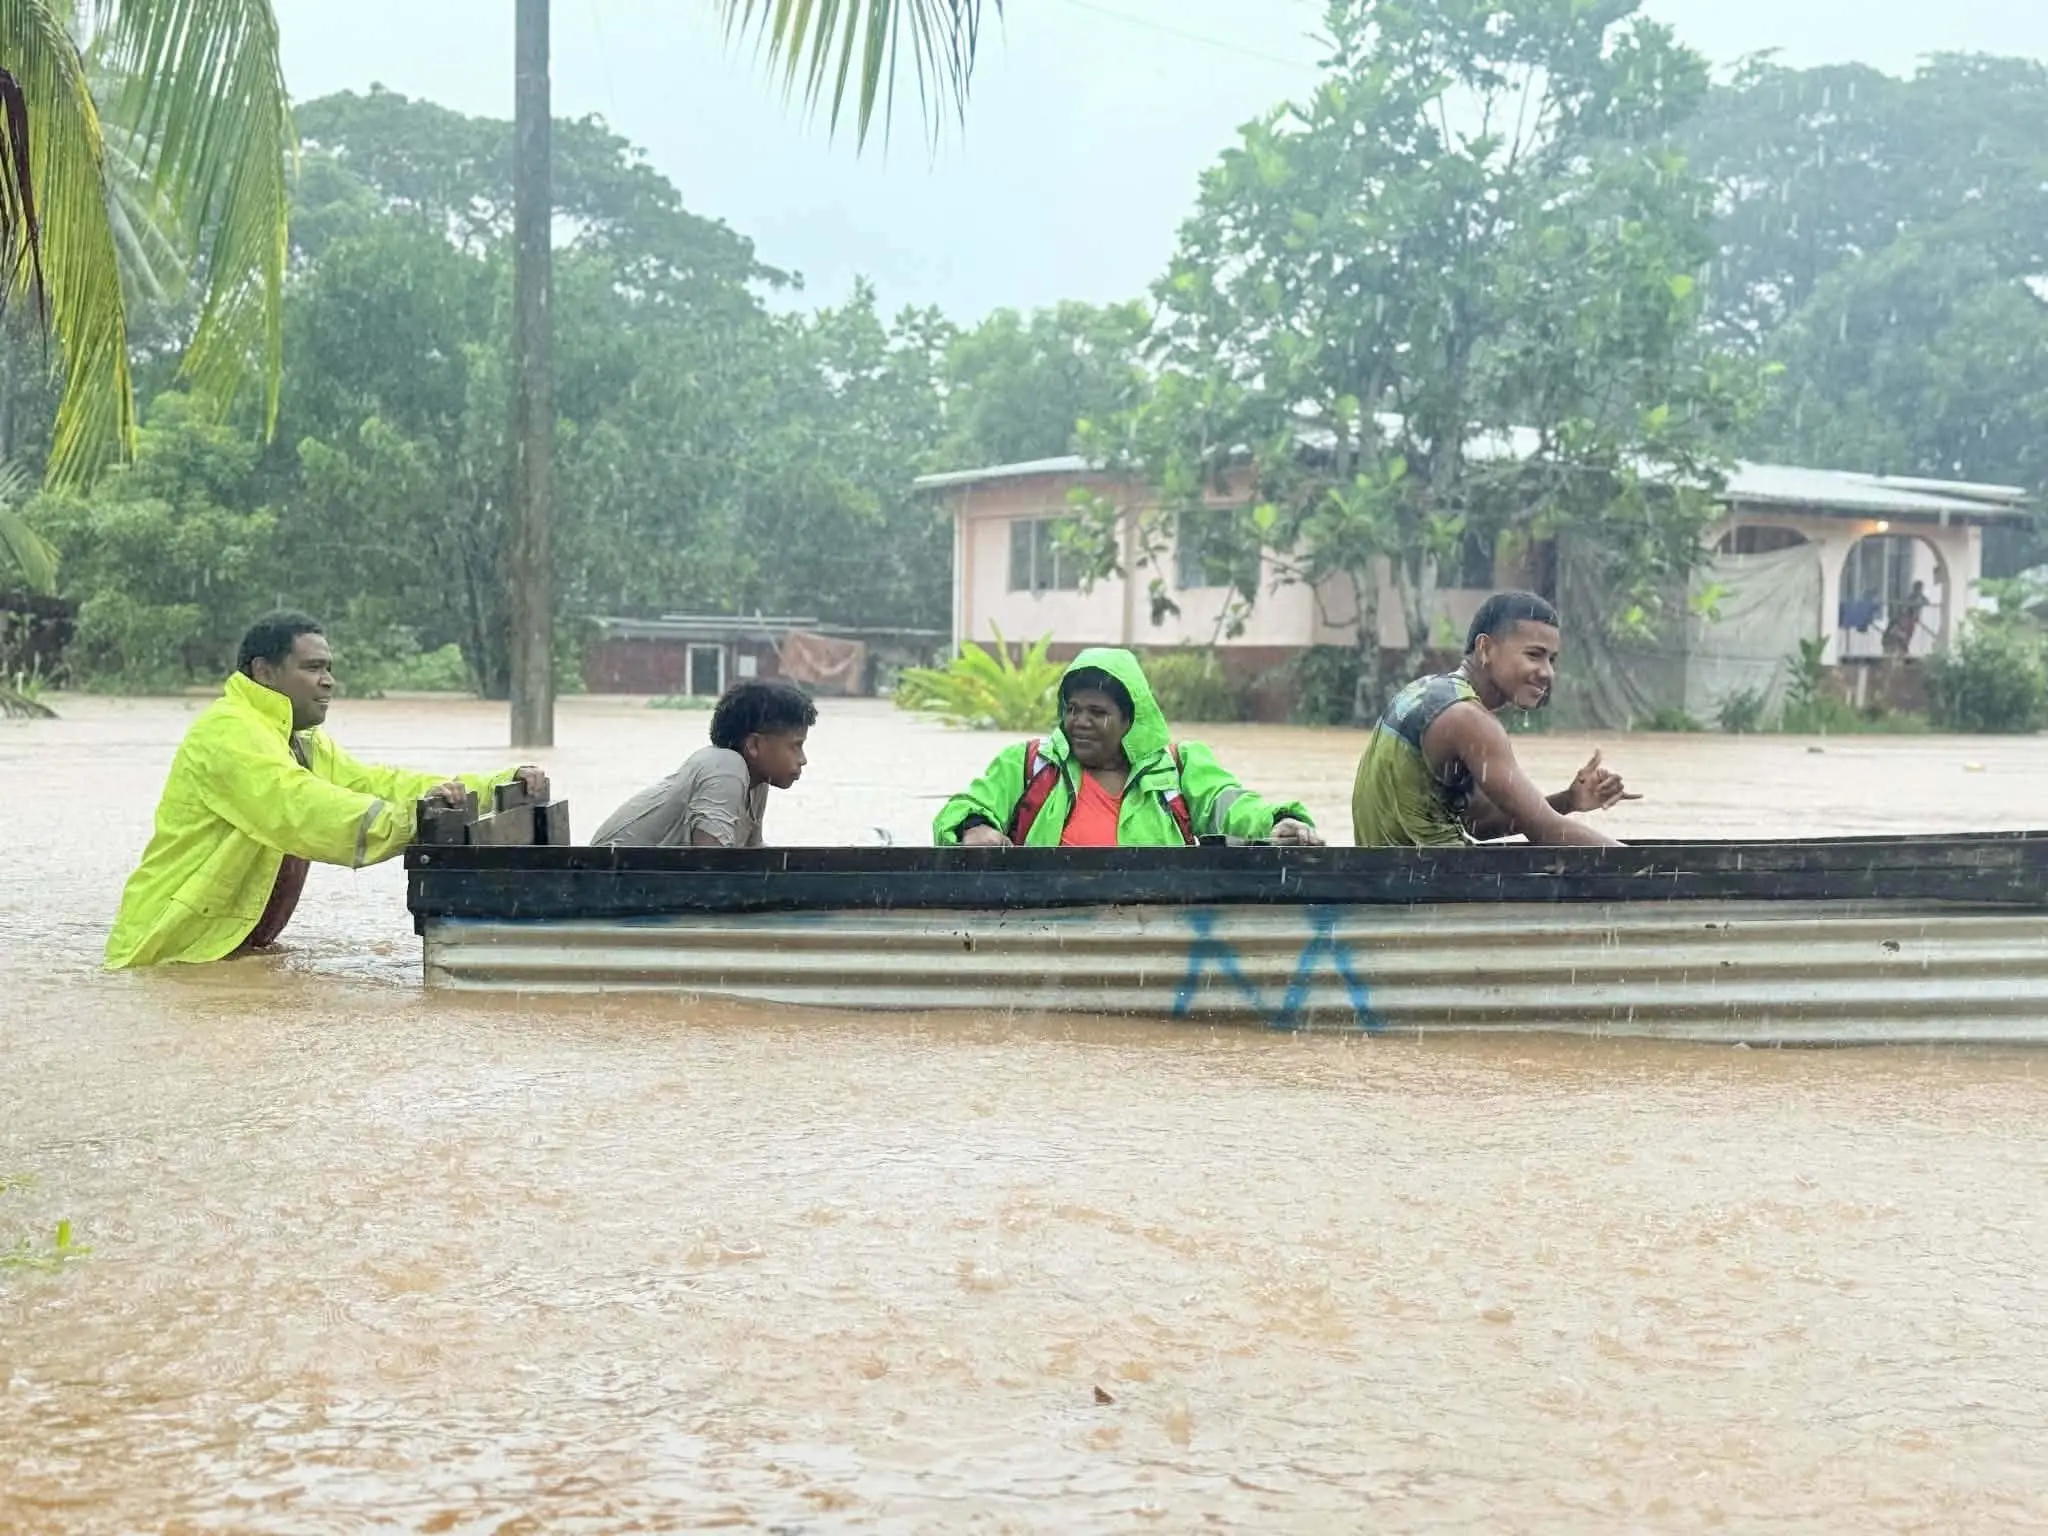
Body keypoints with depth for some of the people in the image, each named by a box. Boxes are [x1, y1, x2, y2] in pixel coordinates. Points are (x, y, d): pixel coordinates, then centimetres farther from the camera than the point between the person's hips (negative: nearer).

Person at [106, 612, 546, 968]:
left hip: (239, 952, 10)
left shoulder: (306, 745, 16)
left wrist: (503, 787, -6)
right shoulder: (228, 732, -17)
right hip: (173, 955, -9)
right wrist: (405, 819, -44)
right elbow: (298, 808, -32)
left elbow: (378, 784, 6)